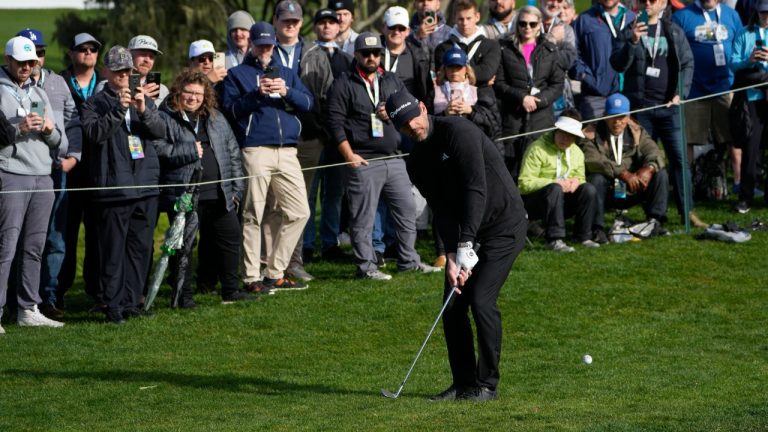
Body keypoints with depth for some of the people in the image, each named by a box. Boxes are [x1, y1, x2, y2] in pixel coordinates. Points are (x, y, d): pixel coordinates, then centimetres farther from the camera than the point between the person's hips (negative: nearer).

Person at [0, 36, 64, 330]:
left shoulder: (39, 94, 20)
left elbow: (56, 141, 19)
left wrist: (50, 130, -2)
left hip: (42, 176, 6)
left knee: (34, 247, 7)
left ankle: (29, 309, 11)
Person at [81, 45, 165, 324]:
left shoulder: (145, 100, 16)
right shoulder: (95, 104, 4)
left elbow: (160, 131, 1)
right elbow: (94, 133, -13)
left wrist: (143, 111, -17)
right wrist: (119, 109, -22)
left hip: (145, 186, 4)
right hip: (113, 185, -4)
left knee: (141, 248, 6)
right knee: (113, 250, -5)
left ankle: (132, 302, 13)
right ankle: (113, 306, -2)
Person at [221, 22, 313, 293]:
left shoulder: (286, 73, 22)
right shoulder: (237, 74, 9)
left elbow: (308, 103, 10)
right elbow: (230, 108, -3)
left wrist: (286, 92, -7)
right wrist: (257, 94, -14)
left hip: (286, 151, 5)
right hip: (255, 151, -5)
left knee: (299, 212, 2)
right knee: (253, 216, -6)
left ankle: (275, 273, 11)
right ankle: (251, 278, -2)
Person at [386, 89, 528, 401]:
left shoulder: (457, 130, -20)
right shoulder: (417, 162, 4)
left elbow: (476, 188, -26)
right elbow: (442, 210, -1)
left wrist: (466, 244, -30)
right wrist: (452, 258, -16)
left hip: (503, 225, -8)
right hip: (465, 233, 8)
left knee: (481, 299, -16)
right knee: (453, 303, 1)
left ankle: (487, 384, -6)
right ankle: (463, 383, 13)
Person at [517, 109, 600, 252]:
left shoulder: (577, 153, 10)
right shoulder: (537, 149, -11)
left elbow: (580, 178, 16)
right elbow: (524, 183, -18)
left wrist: (576, 182, -11)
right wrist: (555, 183, -26)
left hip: (561, 201, 6)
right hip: (533, 201, -6)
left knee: (589, 189, -18)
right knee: (555, 188, -37)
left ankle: (583, 236, -12)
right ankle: (554, 239, -38)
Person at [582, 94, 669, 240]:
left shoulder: (637, 132, 7)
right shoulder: (592, 134, -7)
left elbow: (654, 153, -5)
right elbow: (592, 160, -25)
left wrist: (649, 168, -31)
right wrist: (623, 174, -34)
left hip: (631, 193, 4)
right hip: (607, 193, -4)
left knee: (660, 174, -12)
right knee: (597, 179, -35)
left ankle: (654, 221, -12)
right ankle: (597, 229, -26)